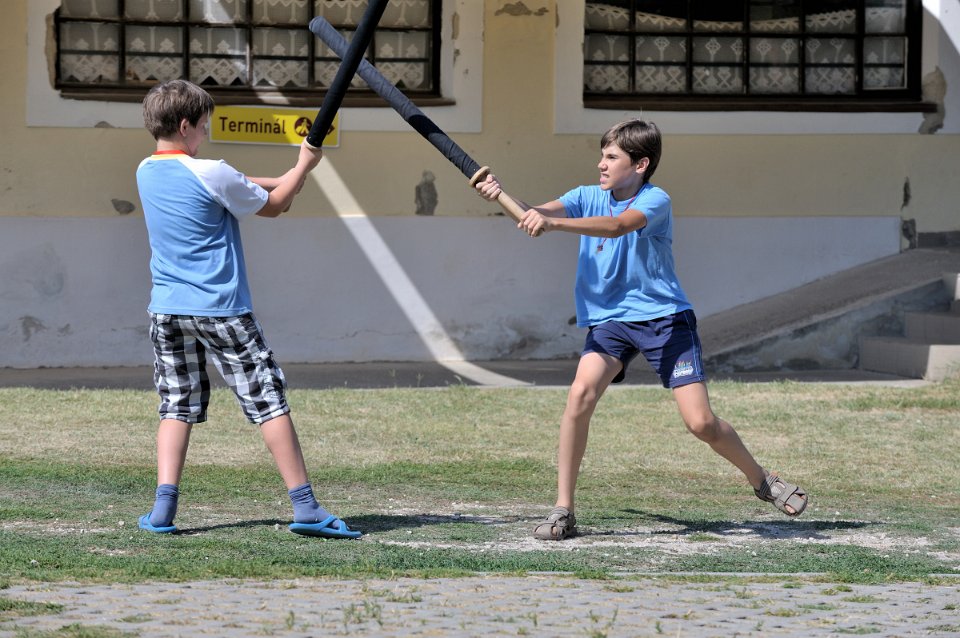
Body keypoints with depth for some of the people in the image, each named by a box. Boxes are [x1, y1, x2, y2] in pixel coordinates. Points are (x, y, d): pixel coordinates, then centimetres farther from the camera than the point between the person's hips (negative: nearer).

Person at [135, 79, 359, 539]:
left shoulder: (146, 173, 7)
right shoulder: (211, 174, -13)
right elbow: (271, 206, 1)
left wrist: (279, 181, 18)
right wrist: (304, 167, 13)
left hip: (167, 310, 6)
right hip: (221, 311, -6)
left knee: (177, 406, 10)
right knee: (268, 400, -1)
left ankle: (163, 508, -3)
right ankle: (305, 507, -3)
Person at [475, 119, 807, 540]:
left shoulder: (656, 201, -13)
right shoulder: (588, 197, 2)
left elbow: (617, 226, -33)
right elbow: (536, 213, -14)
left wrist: (552, 223, -47)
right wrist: (501, 196, -37)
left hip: (664, 316, -3)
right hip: (608, 319, 3)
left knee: (701, 423, -8)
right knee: (581, 394, -24)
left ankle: (761, 481, 21)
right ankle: (563, 510, -17)